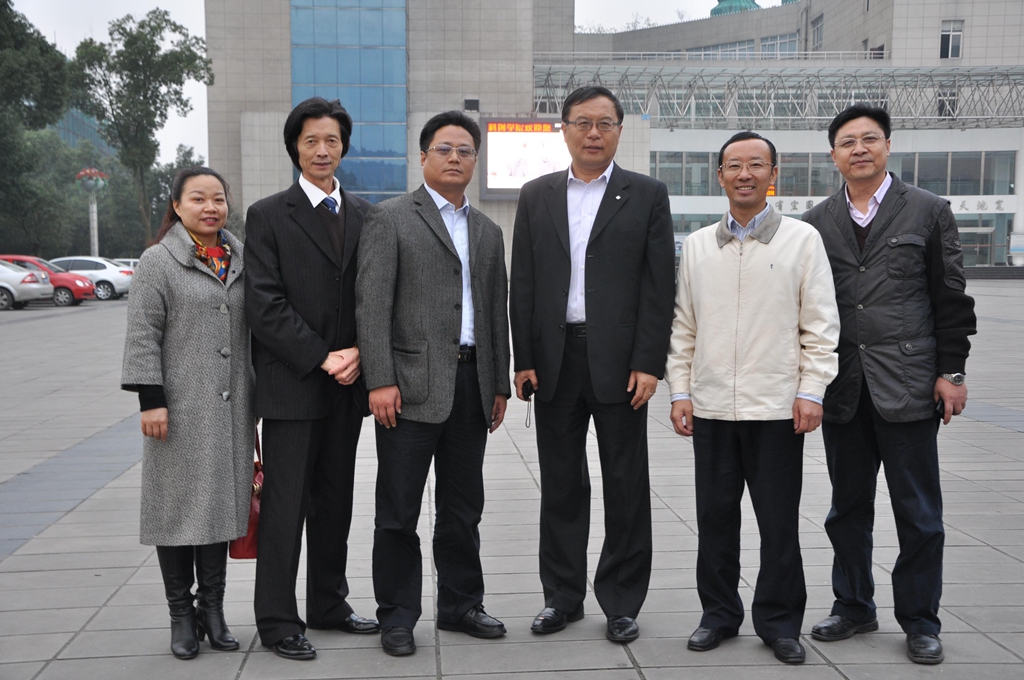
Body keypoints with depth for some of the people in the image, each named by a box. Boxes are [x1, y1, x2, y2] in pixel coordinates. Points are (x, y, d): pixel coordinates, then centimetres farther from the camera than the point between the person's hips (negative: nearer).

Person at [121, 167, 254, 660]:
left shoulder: (240, 261, 12)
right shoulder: (158, 262, -2)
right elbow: (143, 336, -7)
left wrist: (258, 398, 15)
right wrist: (151, 400, -15)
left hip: (231, 410, 5)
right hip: (181, 409, -4)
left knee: (223, 502, 8)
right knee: (179, 504, 2)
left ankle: (212, 608, 19)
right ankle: (181, 615, 13)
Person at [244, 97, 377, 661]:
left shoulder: (362, 214, 12)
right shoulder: (268, 216, -2)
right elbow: (265, 304, -10)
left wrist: (358, 351, -7)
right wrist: (322, 358, -14)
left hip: (346, 382, 5)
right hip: (291, 382, -5)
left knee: (335, 500, 12)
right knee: (285, 504, 0)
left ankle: (328, 604, 25)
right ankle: (277, 620, 10)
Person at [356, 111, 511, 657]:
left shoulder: (488, 232, 17)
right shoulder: (390, 218, -1)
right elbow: (372, 303, -8)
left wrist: (500, 385, 13)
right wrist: (380, 381, -16)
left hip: (472, 385, 5)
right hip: (412, 384, -5)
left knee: (463, 507, 13)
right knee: (399, 510, 2)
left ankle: (460, 605, 26)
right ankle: (397, 616, 14)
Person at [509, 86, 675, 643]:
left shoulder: (647, 195, 3)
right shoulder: (536, 196, 10)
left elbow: (659, 285, -2)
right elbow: (522, 283, 8)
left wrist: (648, 364, -9)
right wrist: (523, 360, 1)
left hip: (619, 361, -2)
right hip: (554, 360, 2)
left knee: (626, 487, 5)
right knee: (560, 485, 10)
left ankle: (621, 602, 17)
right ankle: (562, 596, 22)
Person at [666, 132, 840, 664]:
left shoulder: (802, 239, 1)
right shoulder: (697, 246, 10)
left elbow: (820, 325, 0)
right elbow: (683, 326, 11)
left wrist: (811, 391, -7)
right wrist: (680, 391, 5)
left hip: (777, 406, -2)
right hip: (711, 406, 3)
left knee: (779, 521, 5)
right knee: (715, 517, 10)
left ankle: (778, 621, 19)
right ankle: (719, 614, 24)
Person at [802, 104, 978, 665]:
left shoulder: (929, 212, 3)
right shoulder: (815, 224, 9)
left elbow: (950, 298, 2)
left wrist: (951, 372, -3)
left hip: (907, 383, -2)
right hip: (841, 388, 3)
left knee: (918, 512, 4)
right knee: (848, 507, 12)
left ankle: (919, 621, 18)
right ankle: (853, 607, 27)